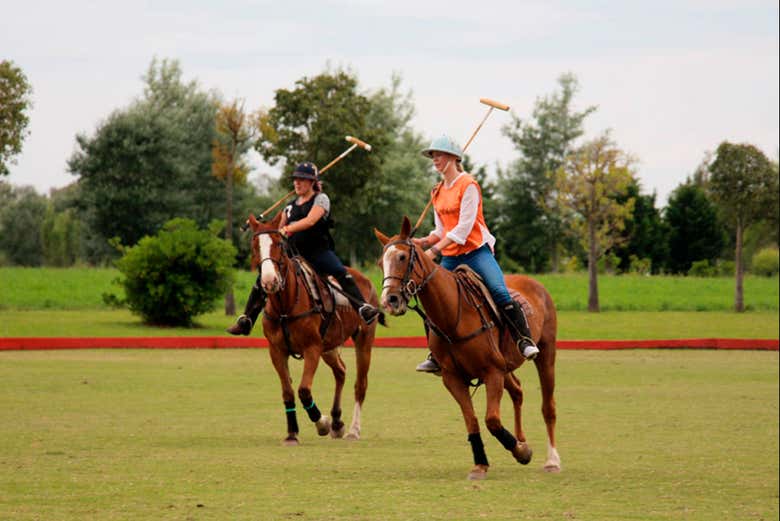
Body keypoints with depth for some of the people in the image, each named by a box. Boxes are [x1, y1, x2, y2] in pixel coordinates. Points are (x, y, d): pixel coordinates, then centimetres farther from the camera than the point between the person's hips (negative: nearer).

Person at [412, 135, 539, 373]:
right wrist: (424, 241, -2)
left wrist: (435, 249, -21)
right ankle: (436, 357, 15)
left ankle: (525, 341, -19)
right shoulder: (438, 192, 14)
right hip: (450, 257, 7)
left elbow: (464, 226, -17)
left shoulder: (468, 185, -9)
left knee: (500, 292, -25)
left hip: (476, 250, -7)